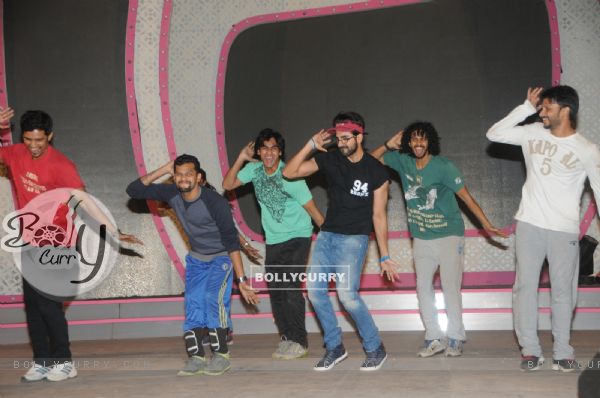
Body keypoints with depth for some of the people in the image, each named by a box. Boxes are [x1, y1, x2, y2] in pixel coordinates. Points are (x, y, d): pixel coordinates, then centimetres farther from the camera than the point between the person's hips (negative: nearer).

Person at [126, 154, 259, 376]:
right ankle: (196, 358, 0)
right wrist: (163, 170, -20)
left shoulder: (215, 202, -28)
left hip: (221, 257, -5)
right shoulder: (172, 194, -13)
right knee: (192, 304, -4)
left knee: (213, 297, -24)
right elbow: (134, 191, -11)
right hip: (196, 258, 6)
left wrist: (242, 281, -29)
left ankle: (221, 355, -16)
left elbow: (231, 241, -25)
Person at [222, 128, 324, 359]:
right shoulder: (255, 169, -2)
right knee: (275, 291, 7)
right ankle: (287, 337, 18)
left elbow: (312, 209, -14)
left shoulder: (289, 176, -19)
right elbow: (228, 185, 0)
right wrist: (241, 159, -10)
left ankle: (299, 342, -6)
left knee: (290, 288, -14)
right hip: (273, 240, 6)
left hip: (297, 237, -6)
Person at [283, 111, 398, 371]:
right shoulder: (329, 160, 1)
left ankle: (375, 349, 1)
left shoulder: (376, 172, -8)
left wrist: (384, 257, -5)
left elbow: (378, 216, -5)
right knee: (314, 289, 0)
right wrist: (312, 145, -11)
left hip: (354, 239, -5)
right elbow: (289, 172, -2)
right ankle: (334, 347, 14)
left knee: (347, 294, -17)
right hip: (326, 235, 5)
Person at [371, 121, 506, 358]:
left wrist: (487, 225, -13)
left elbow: (466, 196, -11)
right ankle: (434, 339, 11)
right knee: (423, 287, 3)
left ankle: (455, 339, 5)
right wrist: (388, 145, -11)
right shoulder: (402, 162, -3)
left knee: (450, 288, -6)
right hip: (422, 238, 5)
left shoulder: (444, 167, -15)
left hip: (449, 235, -4)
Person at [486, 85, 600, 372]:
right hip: (529, 224, 3)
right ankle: (530, 349, 10)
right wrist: (526, 108, -2)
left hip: (564, 229, -2)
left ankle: (562, 352, 15)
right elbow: (494, 134, 2)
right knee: (525, 285, 1)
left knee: (563, 289, 3)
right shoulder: (533, 133, 4)